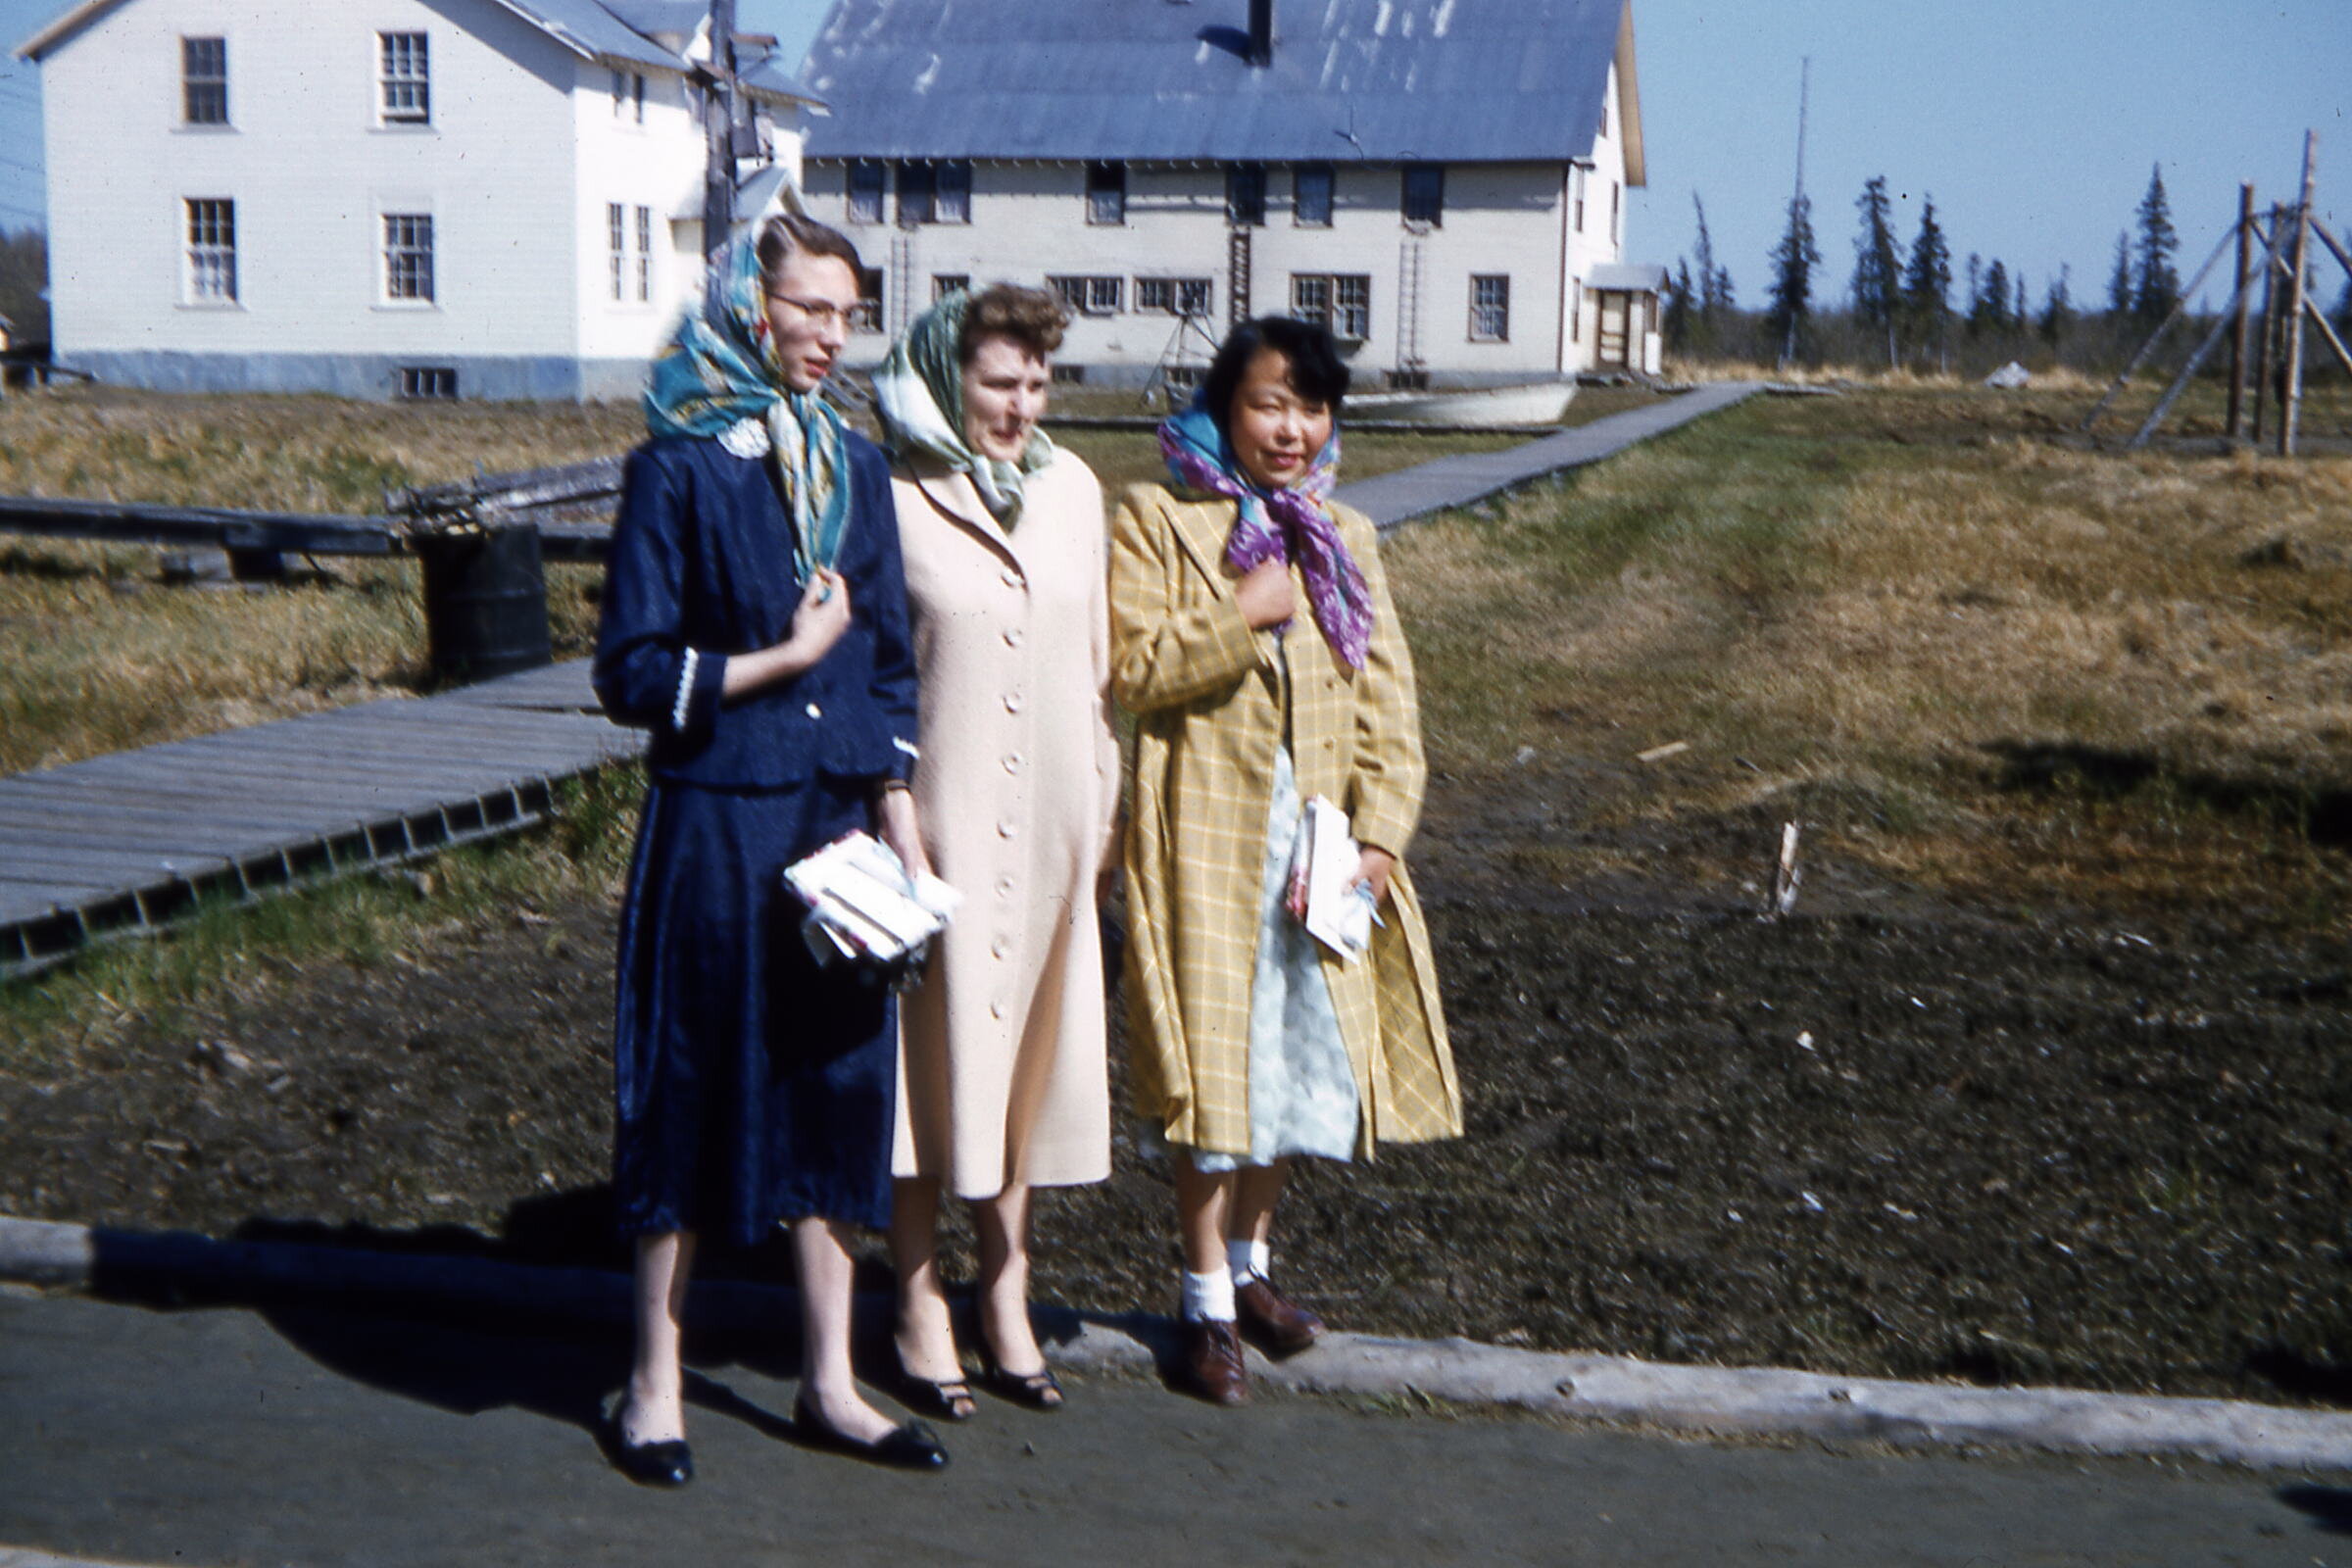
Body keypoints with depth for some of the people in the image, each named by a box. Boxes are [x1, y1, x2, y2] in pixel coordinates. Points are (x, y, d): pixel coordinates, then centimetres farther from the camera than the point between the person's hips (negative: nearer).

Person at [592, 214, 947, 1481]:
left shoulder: (854, 465, 9)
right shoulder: (678, 466, -7)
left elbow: (888, 665, 12)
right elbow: (632, 674, -10)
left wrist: (898, 828, 6)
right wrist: (784, 658, -12)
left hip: (839, 821, 5)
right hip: (717, 828, -5)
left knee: (839, 1086, 9)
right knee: (696, 1092, 3)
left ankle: (829, 1384, 22)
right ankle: (655, 1388, 19)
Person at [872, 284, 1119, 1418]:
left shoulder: (1072, 489, 7)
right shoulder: (892, 502, -8)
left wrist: (1103, 804, 13)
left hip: (1048, 825, 5)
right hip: (935, 823, -5)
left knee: (1028, 1041, 12)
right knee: (932, 1048, 4)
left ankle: (1004, 1290, 27)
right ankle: (919, 1304, 19)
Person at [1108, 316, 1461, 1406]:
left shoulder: (1344, 540, 13)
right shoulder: (1158, 521, 0)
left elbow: (1386, 699, 8)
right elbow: (1134, 669, -10)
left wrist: (1380, 829, -4)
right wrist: (1246, 616, -16)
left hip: (1320, 839, 5)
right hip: (1207, 835, -4)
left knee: (1306, 1059, 10)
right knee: (1214, 1061, -1)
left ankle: (1249, 1258, 32)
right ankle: (1207, 1302, 14)